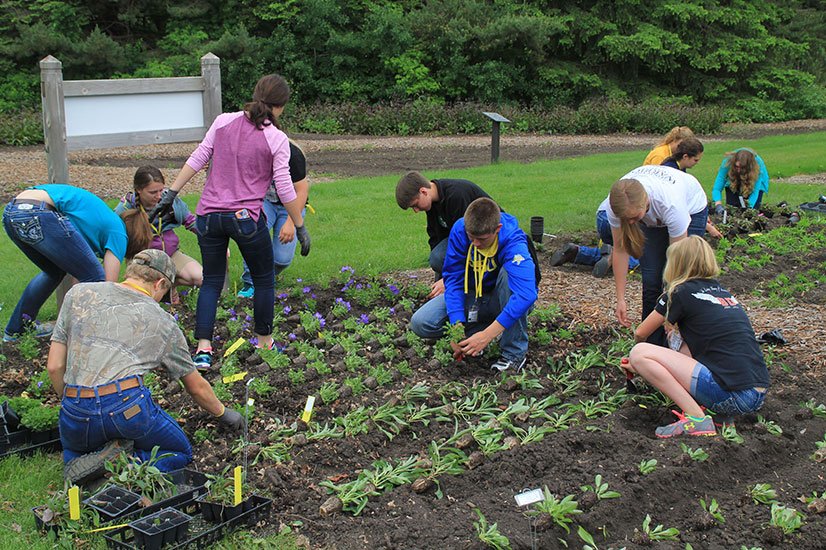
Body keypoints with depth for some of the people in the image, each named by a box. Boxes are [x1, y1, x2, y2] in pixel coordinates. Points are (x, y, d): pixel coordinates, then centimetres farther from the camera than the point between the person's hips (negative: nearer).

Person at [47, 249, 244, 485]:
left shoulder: (79, 294, 12)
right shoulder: (163, 323, 12)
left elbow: (54, 367, 10)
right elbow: (197, 388, 22)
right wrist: (223, 414, 40)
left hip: (76, 412, 3)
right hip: (129, 404, -2)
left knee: (74, 453, 37)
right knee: (181, 454, 23)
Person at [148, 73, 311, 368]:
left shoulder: (223, 122, 4)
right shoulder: (277, 140, -6)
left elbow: (197, 159, 5)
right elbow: (284, 189, -5)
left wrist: (171, 193, 11)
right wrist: (300, 227, 3)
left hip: (209, 215, 4)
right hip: (246, 218, -3)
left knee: (211, 281, 14)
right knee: (263, 280, 17)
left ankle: (203, 347, 3)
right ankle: (264, 342, 27)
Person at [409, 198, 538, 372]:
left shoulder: (513, 242, -31)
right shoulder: (459, 230, -20)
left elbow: (526, 294, -44)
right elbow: (453, 278, -16)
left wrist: (487, 335, -47)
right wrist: (456, 324, -29)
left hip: (505, 299, -3)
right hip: (472, 294, 3)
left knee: (509, 272, -37)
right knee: (420, 323, -16)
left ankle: (515, 352, -24)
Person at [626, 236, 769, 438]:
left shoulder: (680, 293, 0)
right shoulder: (723, 291, 20)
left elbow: (640, 334, 13)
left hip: (732, 396, -8)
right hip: (758, 396, 8)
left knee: (639, 354, -4)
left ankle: (697, 420, -11)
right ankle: (719, 413, 11)